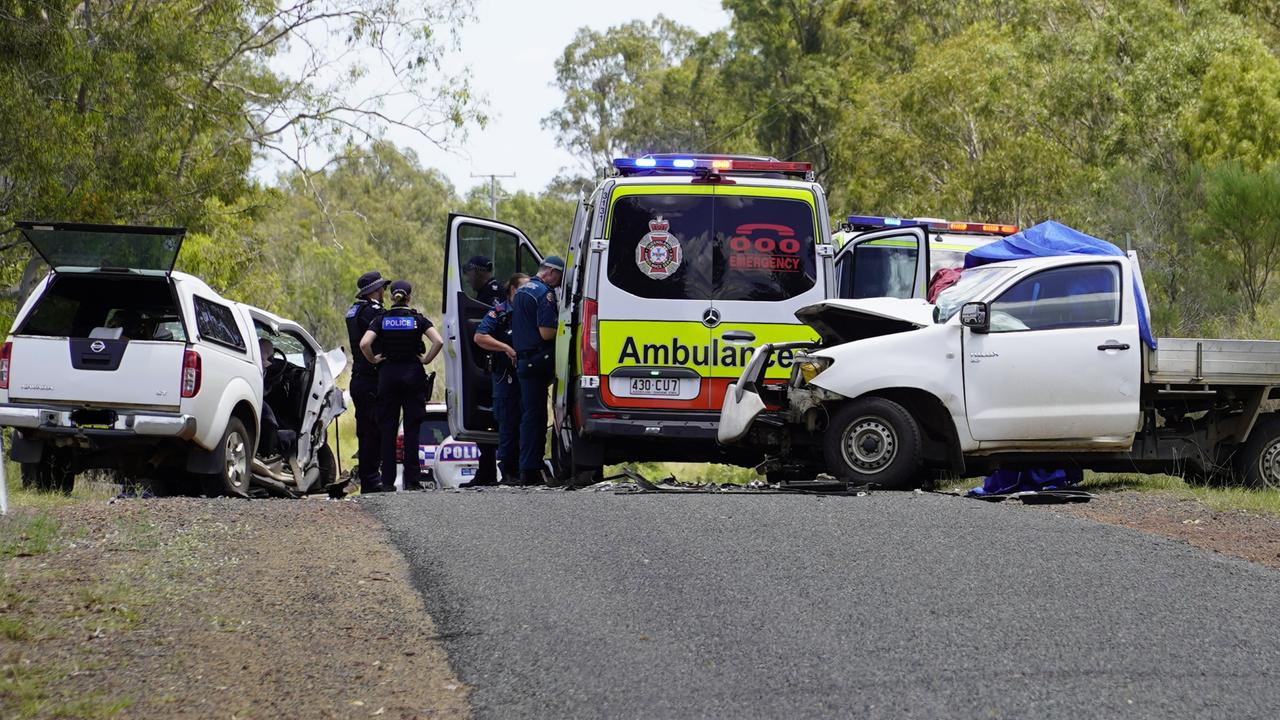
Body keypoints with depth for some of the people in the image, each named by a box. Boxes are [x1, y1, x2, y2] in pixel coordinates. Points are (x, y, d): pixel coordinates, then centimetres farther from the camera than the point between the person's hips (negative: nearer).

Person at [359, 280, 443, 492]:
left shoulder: (381, 319, 0)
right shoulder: (417, 319, 0)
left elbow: (364, 343, -14)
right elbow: (438, 341, -14)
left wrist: (373, 360, 1)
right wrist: (426, 360, -2)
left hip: (388, 374, 0)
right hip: (413, 375, 0)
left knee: (387, 429, 5)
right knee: (412, 429, 3)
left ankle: (388, 481, 1)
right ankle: (411, 480, 0)